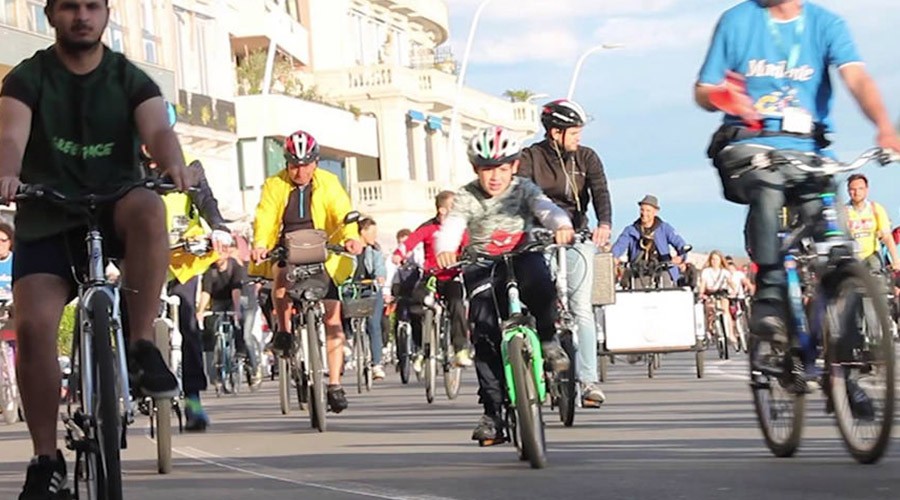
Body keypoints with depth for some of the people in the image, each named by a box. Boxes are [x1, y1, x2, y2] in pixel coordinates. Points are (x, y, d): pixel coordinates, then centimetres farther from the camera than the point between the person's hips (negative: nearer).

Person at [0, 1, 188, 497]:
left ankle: (142, 345, -25)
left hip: (114, 206, 0)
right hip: (46, 218, 0)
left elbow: (157, 128, -15)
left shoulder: (130, 79, 3)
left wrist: (173, 165, -39)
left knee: (148, 208, -36)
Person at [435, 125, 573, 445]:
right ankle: (492, 411, -7)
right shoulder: (467, 197, -3)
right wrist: (444, 249, -44)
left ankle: (548, 339, -10)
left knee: (539, 282, -37)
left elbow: (545, 208, -20)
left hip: (522, 256, -1)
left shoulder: (523, 189, -1)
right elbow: (451, 226, -20)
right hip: (483, 266, 1)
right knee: (485, 334, -12)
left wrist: (561, 225, -44)